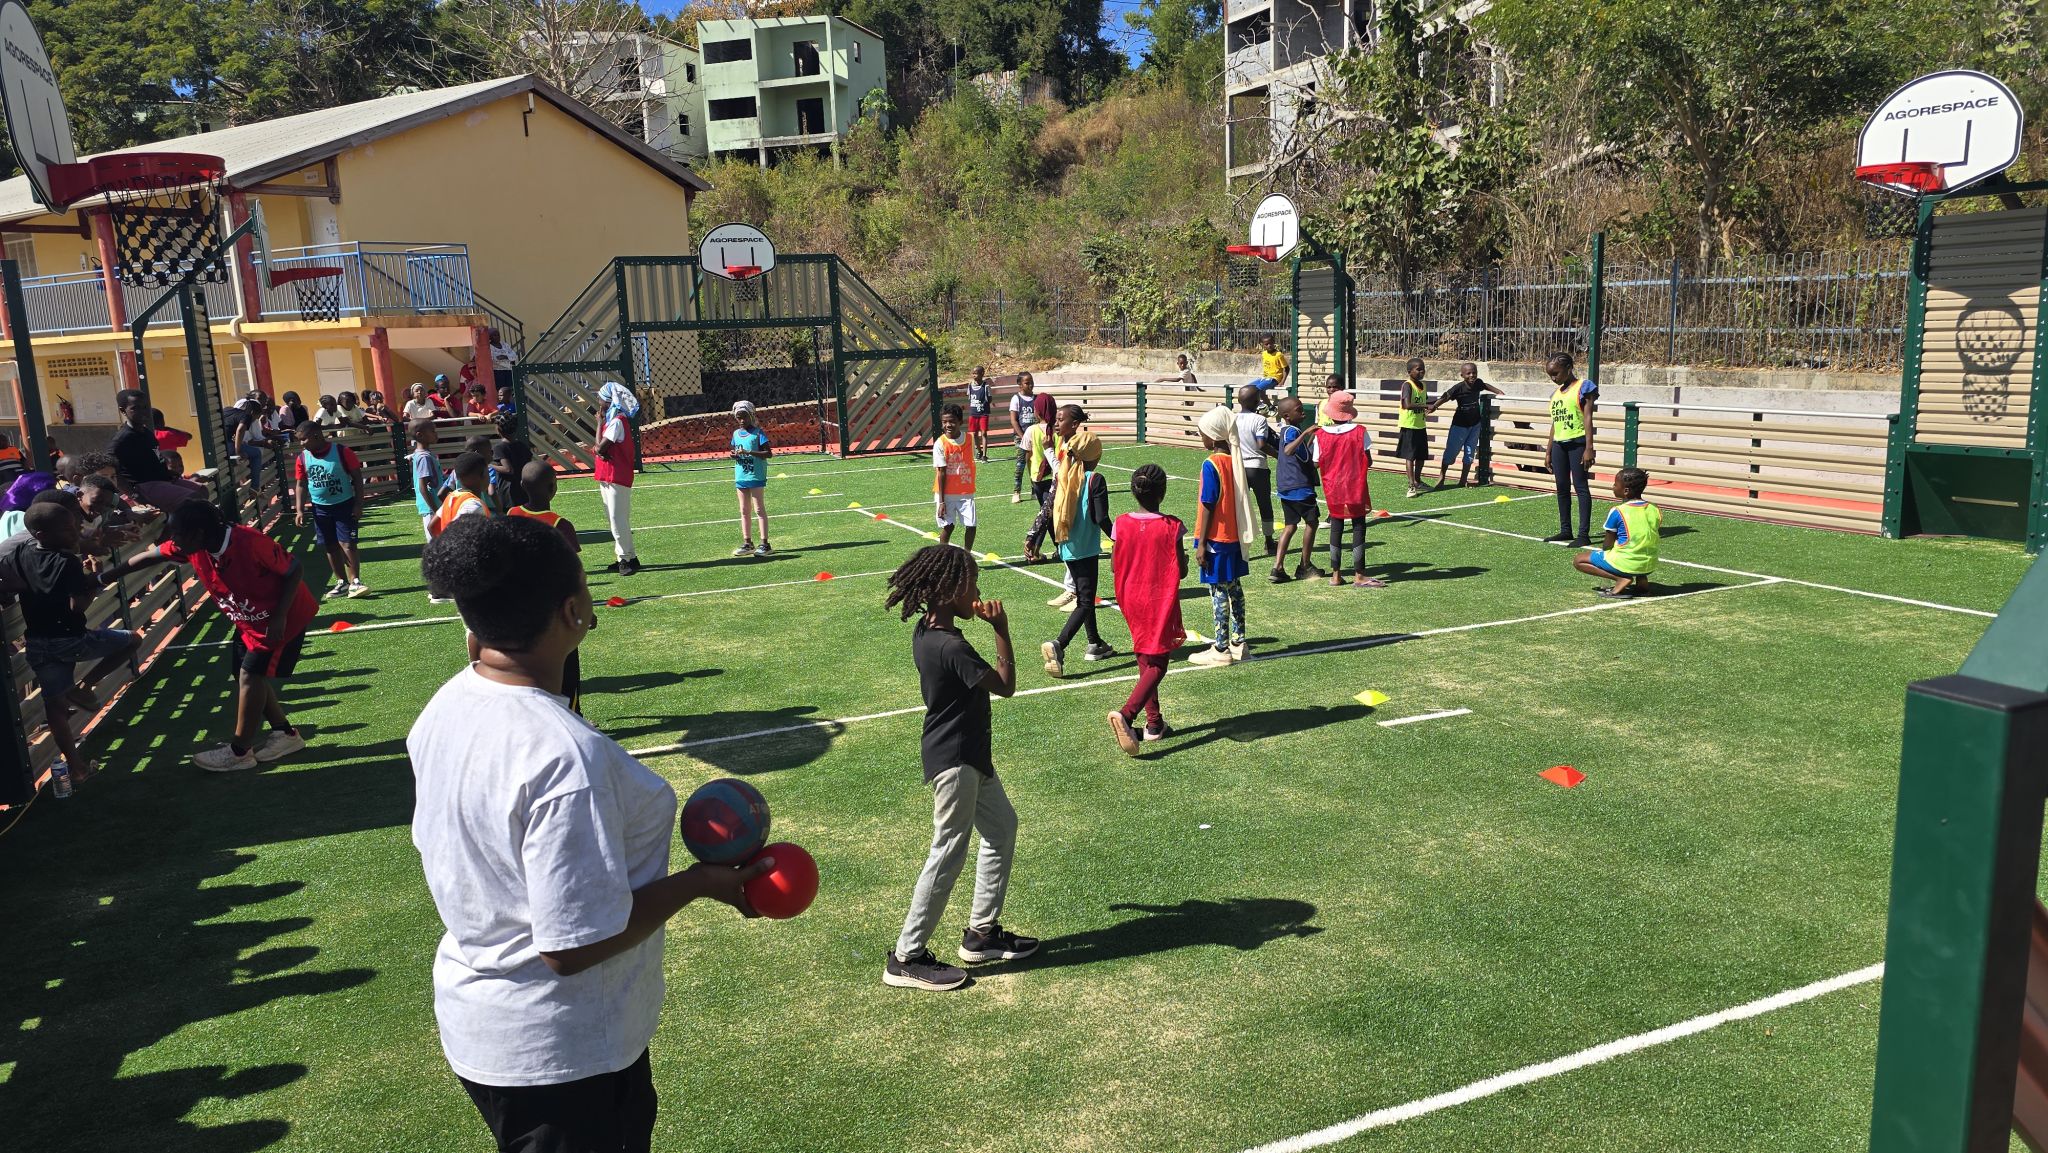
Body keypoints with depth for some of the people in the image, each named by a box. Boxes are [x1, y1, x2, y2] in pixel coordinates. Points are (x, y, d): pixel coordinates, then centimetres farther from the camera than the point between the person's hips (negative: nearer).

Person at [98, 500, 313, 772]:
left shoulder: (250, 543, -33)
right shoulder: (192, 547, -11)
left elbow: (293, 569, -23)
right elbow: (149, 557, 4)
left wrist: (279, 617, -26)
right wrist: (105, 577, 7)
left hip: (284, 617, -8)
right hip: (250, 621, 8)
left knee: (251, 675, -8)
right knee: (246, 676, 9)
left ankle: (239, 751, 3)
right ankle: (286, 734, 23)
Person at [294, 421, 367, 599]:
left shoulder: (342, 452, -13)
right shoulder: (303, 457, -1)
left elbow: (357, 478, -9)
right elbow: (301, 485, 6)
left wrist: (358, 505, -12)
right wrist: (300, 510, -2)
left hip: (344, 505, -4)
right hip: (320, 508, 4)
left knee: (347, 544, -10)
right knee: (330, 547, 9)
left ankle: (355, 582, -5)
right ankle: (342, 582, 18)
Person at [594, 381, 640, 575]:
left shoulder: (617, 421, -15)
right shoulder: (610, 418, 15)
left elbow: (601, 446, -19)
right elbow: (598, 447, 12)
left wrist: (599, 424, -8)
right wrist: (597, 449, -11)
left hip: (617, 477, -10)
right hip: (606, 477, 10)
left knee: (618, 520, -9)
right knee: (614, 520, 13)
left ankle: (628, 558, -4)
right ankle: (624, 558, 19)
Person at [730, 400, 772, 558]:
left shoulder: (758, 432, -7)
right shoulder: (736, 434, 10)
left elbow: (768, 453, -13)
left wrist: (749, 452, -23)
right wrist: (734, 455, -4)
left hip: (756, 476, -6)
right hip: (740, 477, 6)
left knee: (759, 509, -5)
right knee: (744, 511, 10)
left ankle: (765, 544, -3)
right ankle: (747, 543, 17)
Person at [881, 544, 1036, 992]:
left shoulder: (925, 631, 3)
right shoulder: (952, 647, -26)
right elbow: (1006, 685, -18)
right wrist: (1000, 629, -14)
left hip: (968, 755, 10)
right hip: (956, 761, -10)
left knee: (1002, 826, 20)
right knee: (948, 854, -1)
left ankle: (982, 932, 30)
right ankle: (906, 958, 10)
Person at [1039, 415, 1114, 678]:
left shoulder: (1061, 476, 3)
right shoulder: (1095, 480, -13)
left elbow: (1048, 509, 7)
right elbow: (1102, 519, -15)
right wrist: (1120, 540, -3)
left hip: (1067, 547, 7)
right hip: (1087, 550, -7)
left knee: (1083, 596, 21)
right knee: (1086, 602, -4)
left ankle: (1095, 644, 32)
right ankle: (1058, 646, -22)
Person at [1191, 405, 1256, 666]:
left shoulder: (1211, 464, -17)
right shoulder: (1235, 460, 5)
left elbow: (1208, 507, -17)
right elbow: (1236, 501, 12)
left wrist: (1201, 544, -13)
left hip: (1216, 538, -8)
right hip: (1235, 536, 8)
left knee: (1218, 591, -2)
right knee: (1234, 588, 15)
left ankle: (1221, 650, 3)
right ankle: (1238, 642, 23)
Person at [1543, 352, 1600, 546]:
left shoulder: (1583, 388, -4)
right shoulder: (1555, 392, 15)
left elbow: (1588, 419, -9)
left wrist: (1589, 448, -16)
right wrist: (1548, 451, 17)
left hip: (1577, 442, -7)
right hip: (1559, 443, 7)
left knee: (1581, 486, -7)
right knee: (1562, 488, 10)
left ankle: (1584, 534, -7)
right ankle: (1565, 531, 17)